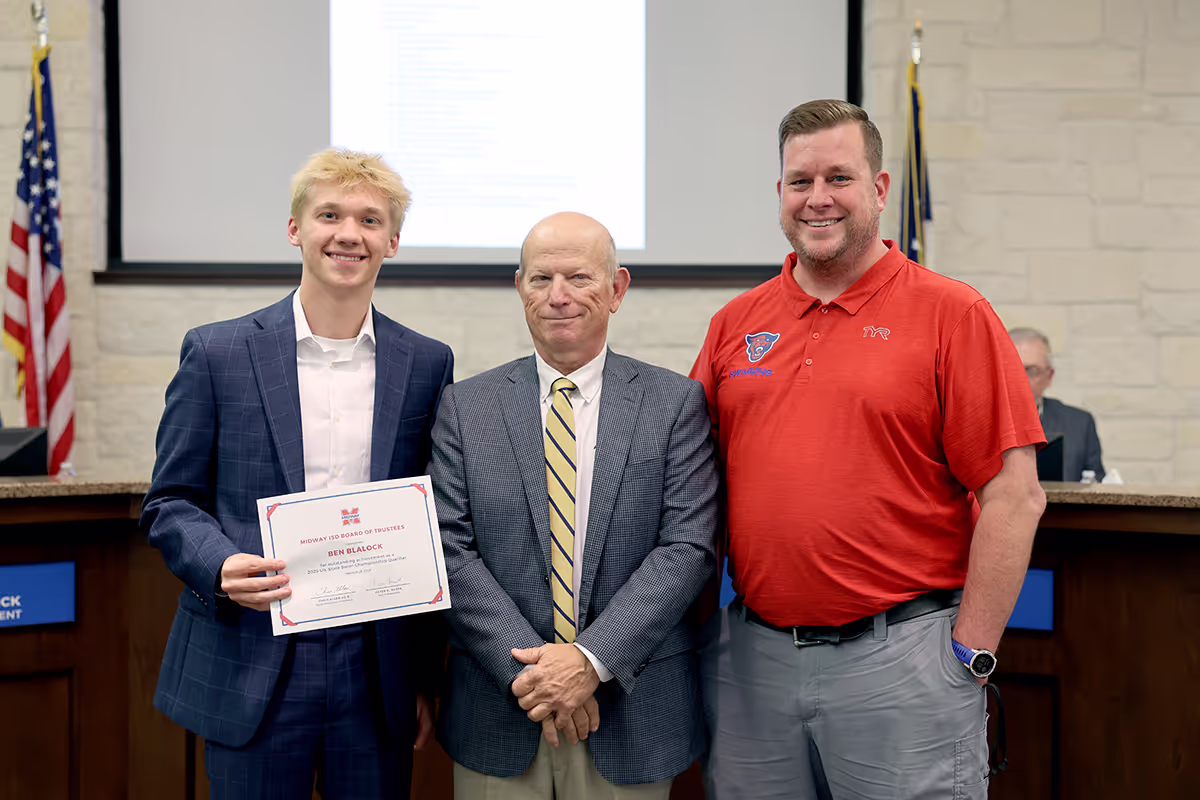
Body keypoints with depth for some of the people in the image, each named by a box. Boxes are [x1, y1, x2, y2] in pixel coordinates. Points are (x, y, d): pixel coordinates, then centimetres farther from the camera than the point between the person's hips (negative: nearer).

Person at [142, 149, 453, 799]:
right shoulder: (217, 352, 0)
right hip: (250, 669, -1)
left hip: (378, 673, 2)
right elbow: (170, 502, 3)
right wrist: (222, 564, -18)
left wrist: (426, 678, 8)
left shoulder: (428, 364, 5)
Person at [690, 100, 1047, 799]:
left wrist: (971, 655, -9)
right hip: (752, 658, 4)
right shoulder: (736, 323, 9)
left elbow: (1014, 497, -7)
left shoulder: (952, 314, -4)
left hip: (899, 659, -4)